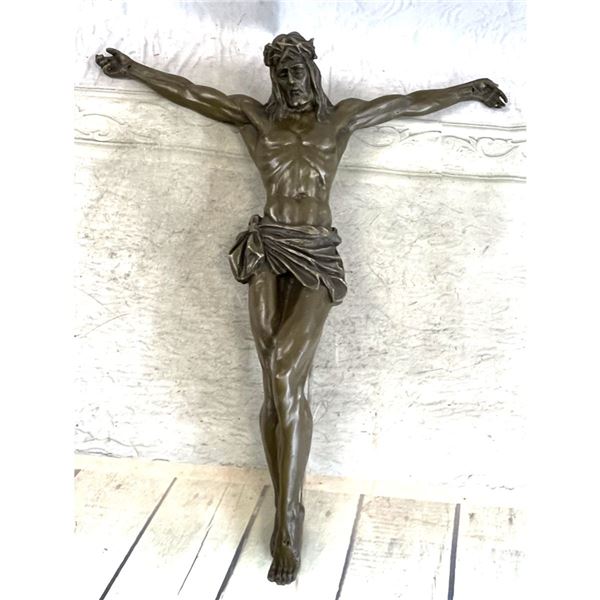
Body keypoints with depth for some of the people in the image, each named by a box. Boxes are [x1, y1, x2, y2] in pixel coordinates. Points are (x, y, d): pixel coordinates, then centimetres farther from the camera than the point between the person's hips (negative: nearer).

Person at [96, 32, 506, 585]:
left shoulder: (340, 118, 11)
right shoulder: (254, 117, 13)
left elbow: (409, 103, 20)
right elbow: (186, 90, 21)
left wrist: (469, 90, 27)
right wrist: (133, 69, 30)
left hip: (318, 259, -1)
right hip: (269, 256, 2)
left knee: (286, 377, -17)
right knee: (281, 385, -2)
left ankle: (287, 517, -9)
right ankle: (289, 513, 9)